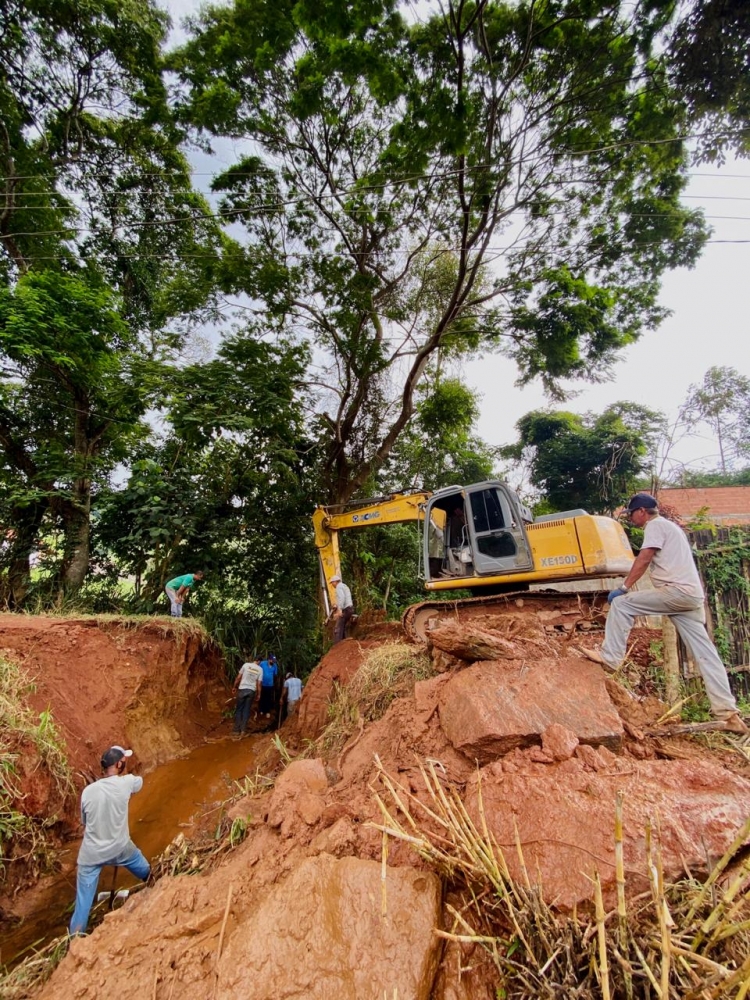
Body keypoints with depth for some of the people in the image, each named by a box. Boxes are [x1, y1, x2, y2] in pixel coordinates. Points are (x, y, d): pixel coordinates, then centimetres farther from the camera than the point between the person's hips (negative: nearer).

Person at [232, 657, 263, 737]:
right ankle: (243, 730, 5)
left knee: (238, 709, 8)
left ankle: (237, 730, 8)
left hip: (242, 689, -1)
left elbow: (238, 677, 0)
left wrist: (235, 687, 12)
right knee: (247, 710, 9)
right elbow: (259, 683, 0)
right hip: (252, 690, 1)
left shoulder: (246, 665, -1)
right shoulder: (260, 669, 2)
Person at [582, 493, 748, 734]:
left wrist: (623, 588, -8)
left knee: (620, 604, -8)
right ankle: (729, 714, 8)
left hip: (678, 590, -10)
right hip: (692, 595, 10)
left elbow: (643, 560, -11)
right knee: (705, 653, 7)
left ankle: (610, 657, -8)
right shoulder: (670, 526, 27)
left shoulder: (655, 525, -2)